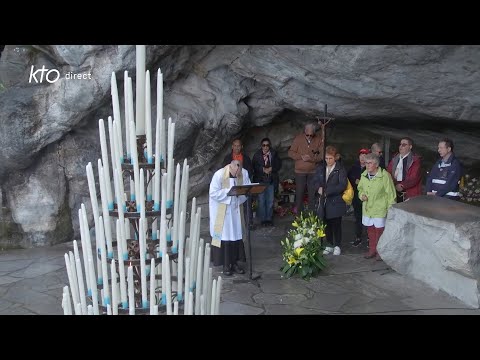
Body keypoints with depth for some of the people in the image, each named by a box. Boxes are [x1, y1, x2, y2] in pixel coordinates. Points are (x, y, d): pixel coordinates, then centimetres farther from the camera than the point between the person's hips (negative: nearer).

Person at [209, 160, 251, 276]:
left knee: (237, 235, 8)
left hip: (236, 209, 4)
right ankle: (226, 264, 10)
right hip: (221, 210, -4)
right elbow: (213, 193, -17)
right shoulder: (219, 174, -18)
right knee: (224, 236, 0)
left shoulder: (244, 173, -7)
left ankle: (234, 262, 21)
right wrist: (228, 191, -25)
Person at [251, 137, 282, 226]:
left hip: (271, 180, 1)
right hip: (260, 180, -1)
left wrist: (271, 169, -13)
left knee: (270, 201, 5)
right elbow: (254, 166, -3)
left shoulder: (274, 154, 5)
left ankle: (269, 219, 16)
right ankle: (263, 219, 11)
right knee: (261, 201, 1)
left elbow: (278, 165, 4)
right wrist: (263, 169, -15)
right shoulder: (257, 155, 2)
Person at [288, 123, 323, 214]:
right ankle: (298, 213, 17)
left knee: (313, 194, 5)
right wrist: (301, 157, -16)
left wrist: (311, 159, -21)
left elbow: (322, 155, -5)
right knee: (299, 193, 5)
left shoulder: (319, 140, -2)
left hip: (313, 172, 0)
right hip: (300, 171, 0)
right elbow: (290, 152, -1)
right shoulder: (298, 138, -2)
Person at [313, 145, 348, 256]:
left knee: (336, 225, 3)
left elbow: (342, 185, -15)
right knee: (327, 224, 11)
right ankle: (329, 245, 24)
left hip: (336, 202, -4)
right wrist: (319, 188, -11)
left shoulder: (340, 169, -7)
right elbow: (315, 181, 11)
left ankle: (337, 246, 19)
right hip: (324, 201, 5)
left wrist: (327, 191, -19)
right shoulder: (321, 168, 9)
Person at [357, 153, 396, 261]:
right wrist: (361, 195, 0)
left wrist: (391, 209, -10)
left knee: (380, 229, 0)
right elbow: (360, 189, 22)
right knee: (370, 229, 12)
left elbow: (391, 194, -10)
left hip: (380, 208, -5)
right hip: (367, 208, 5)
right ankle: (372, 250, 27)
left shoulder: (384, 175, -15)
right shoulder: (364, 175, 4)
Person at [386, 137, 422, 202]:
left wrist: (402, 185, -20)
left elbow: (414, 178, -11)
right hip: (395, 192, 4)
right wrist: (395, 185, -9)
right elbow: (388, 174, 9)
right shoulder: (394, 159, 15)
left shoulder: (415, 160, -1)